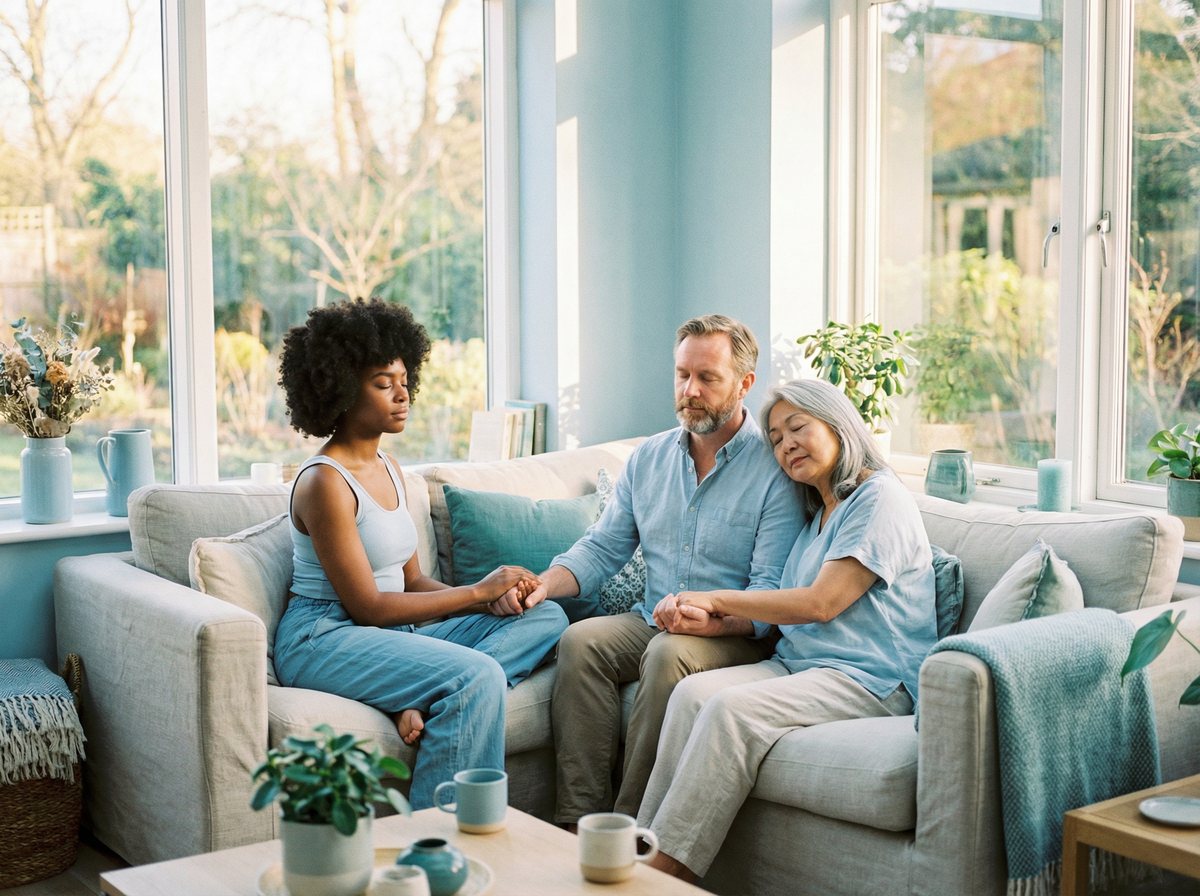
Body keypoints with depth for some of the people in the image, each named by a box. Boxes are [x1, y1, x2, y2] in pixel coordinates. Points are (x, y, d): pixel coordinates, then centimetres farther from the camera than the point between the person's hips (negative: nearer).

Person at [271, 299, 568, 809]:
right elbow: (367, 605, -17)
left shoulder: (388, 470, 13)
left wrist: (491, 599, -7)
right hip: (325, 638, -9)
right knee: (478, 676, -30)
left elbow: (412, 580, 12)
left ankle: (421, 700, -21)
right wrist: (476, 590, -12)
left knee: (546, 618, -1)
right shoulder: (325, 483, -14)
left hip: (393, 631, 9)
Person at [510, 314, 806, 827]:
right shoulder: (648, 458, 11)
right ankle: (578, 819, -23)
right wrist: (544, 584, -11)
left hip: (738, 636, -5)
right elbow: (602, 548, 10)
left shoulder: (775, 470, -8)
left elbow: (771, 593, -15)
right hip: (651, 621, 5)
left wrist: (708, 619, -34)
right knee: (581, 640, -22)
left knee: (669, 654, -34)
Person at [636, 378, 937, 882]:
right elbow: (783, 613, 17)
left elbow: (821, 603, -13)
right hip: (797, 663, 8)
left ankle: (664, 869, -29)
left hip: (871, 679, -8)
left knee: (732, 708, -30)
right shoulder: (817, 514, 26)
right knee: (693, 693, -19)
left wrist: (718, 600, -4)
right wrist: (705, 619, -1)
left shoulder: (880, 498, -3)